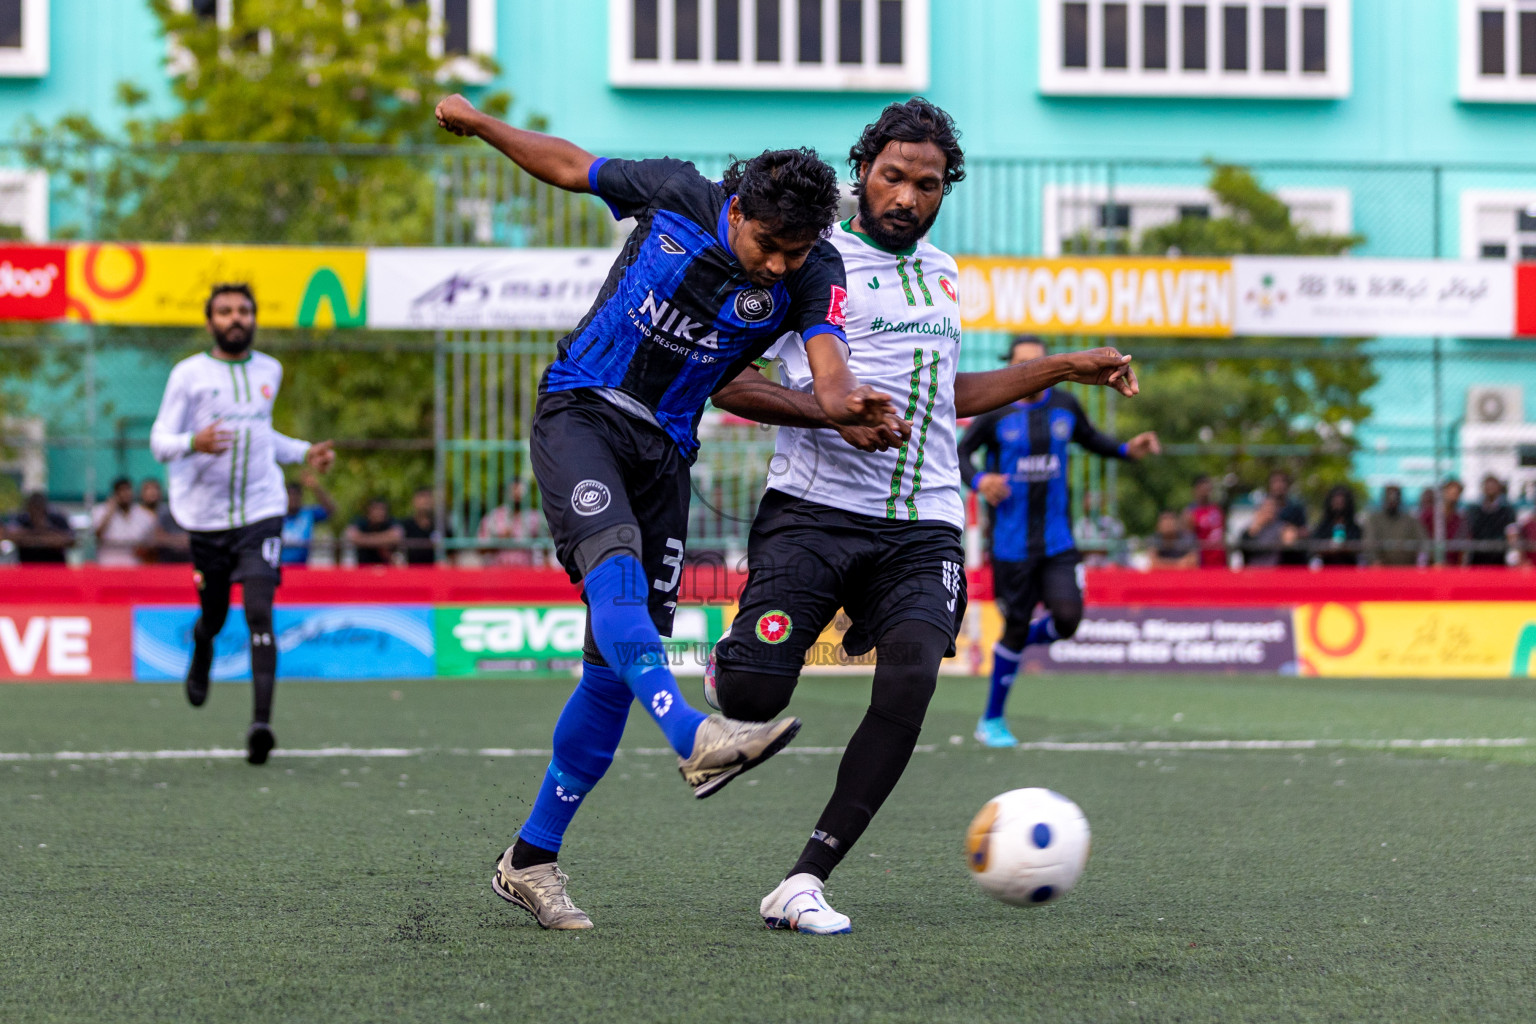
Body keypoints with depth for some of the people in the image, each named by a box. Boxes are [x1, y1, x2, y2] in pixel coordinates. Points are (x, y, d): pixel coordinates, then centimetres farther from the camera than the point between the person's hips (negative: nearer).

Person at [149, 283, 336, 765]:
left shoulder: (269, 371, 12)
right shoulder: (189, 374, -3)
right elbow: (160, 441, -8)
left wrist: (305, 452, 22)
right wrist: (194, 444, -28)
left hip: (261, 512, 1)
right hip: (206, 514, -1)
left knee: (259, 613, -15)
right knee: (214, 614, 12)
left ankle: (261, 723, -21)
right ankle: (200, 651, 51)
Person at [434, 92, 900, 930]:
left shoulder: (813, 274, -9)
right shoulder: (678, 197, -9)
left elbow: (828, 370, -26)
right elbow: (572, 167, 9)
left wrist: (850, 405, -48)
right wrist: (480, 125, 14)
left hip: (664, 449, 3)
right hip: (579, 413, -3)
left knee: (617, 666, -1)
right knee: (613, 568, -32)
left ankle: (530, 860, 10)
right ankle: (694, 740, -54)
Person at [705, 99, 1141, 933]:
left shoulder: (939, 272, 22)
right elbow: (723, 379, -5)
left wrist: (1065, 369, 32)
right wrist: (834, 413, -16)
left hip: (922, 528, 5)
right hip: (815, 511, -4)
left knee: (910, 683, -21)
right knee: (753, 701, -16)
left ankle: (803, 885, -16)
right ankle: (733, 659, 25)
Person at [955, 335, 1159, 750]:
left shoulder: (1065, 407, 5)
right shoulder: (994, 413, -5)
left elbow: (1091, 439, 21)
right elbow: (961, 453, 1)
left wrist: (1127, 450, 4)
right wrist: (979, 480, -19)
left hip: (1057, 542, 3)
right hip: (1011, 542, -3)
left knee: (1067, 618, -15)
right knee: (1016, 626, 0)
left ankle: (1017, 642, 21)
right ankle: (992, 721, 18)